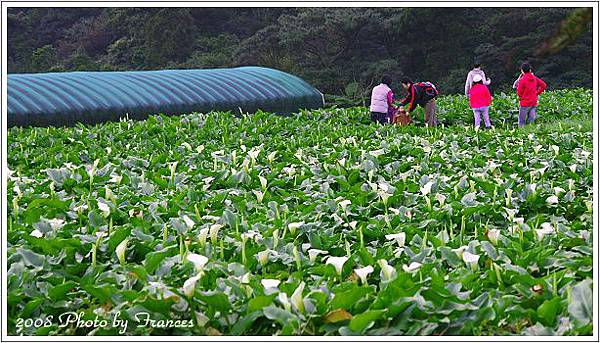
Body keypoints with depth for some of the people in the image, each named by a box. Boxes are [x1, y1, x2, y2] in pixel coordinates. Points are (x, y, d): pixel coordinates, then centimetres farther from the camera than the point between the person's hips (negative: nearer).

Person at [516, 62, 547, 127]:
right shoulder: (534, 78, 4)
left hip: (525, 103, -5)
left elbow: (519, 93, -9)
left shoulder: (522, 79, -12)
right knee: (531, 121, 6)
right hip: (534, 103, 5)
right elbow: (544, 85, 7)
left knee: (521, 122, 1)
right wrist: (537, 92, 11)